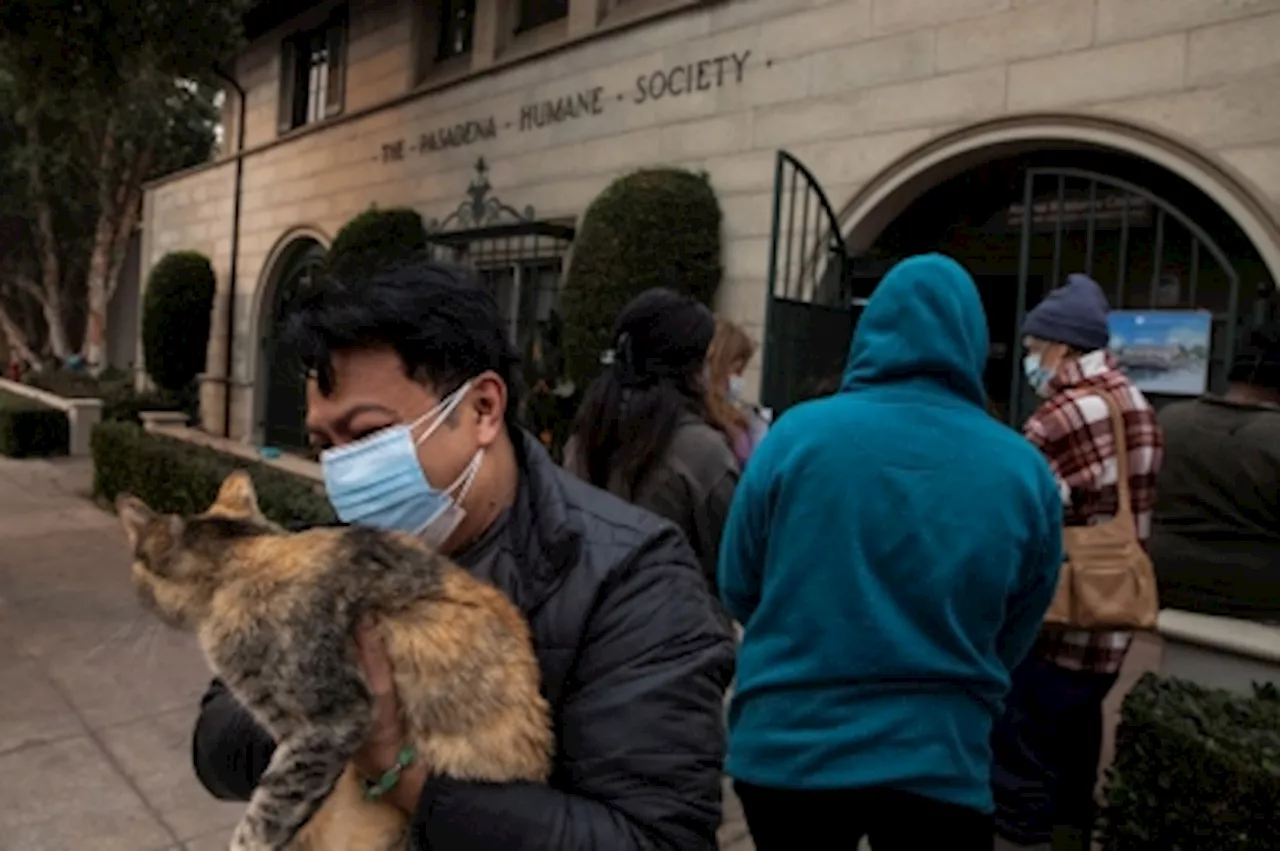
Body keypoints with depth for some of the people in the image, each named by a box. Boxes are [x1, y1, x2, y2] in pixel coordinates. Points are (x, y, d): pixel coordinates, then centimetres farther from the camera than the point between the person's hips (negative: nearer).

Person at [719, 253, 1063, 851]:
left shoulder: (799, 432, -12)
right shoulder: (1025, 472, -6)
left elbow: (738, 590, -1)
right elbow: (1010, 642, 7)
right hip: (937, 765, 0)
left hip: (783, 751, 1)